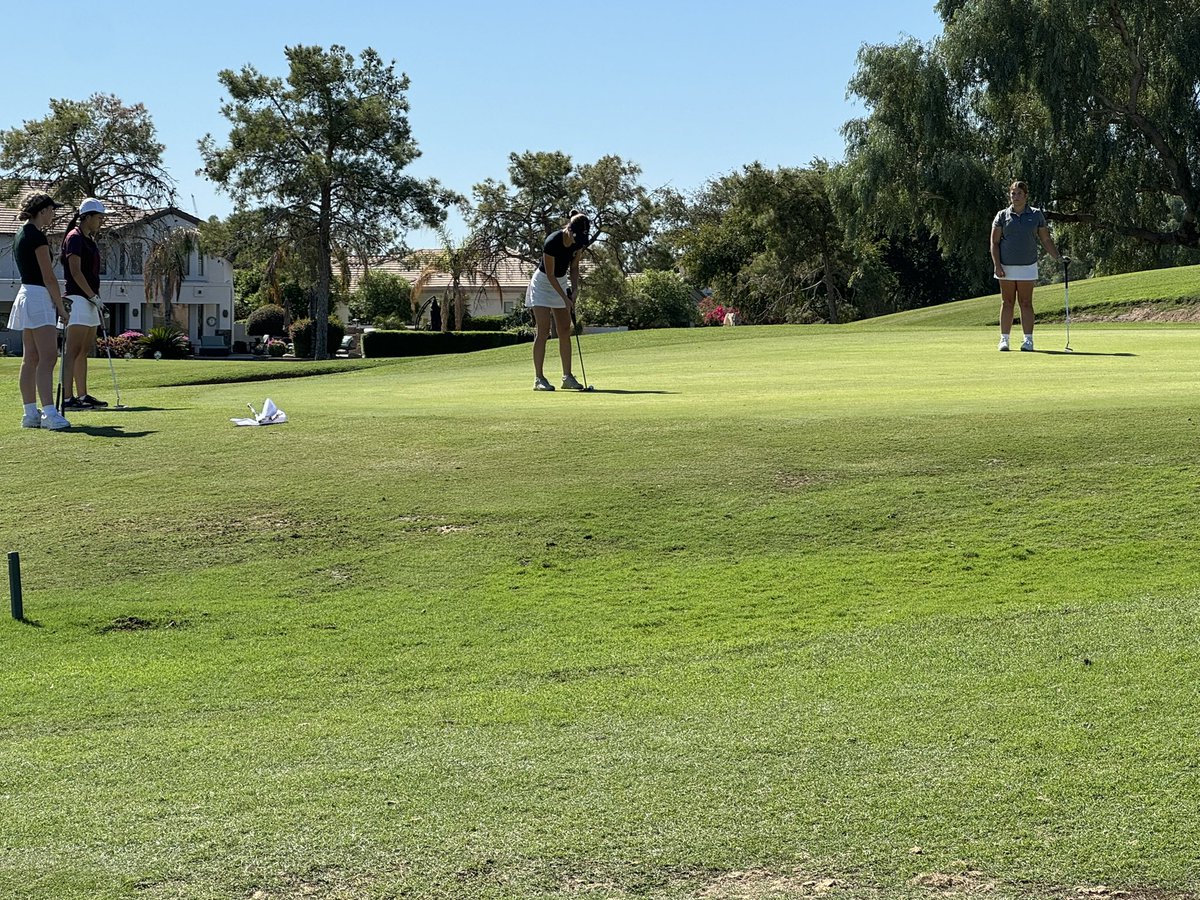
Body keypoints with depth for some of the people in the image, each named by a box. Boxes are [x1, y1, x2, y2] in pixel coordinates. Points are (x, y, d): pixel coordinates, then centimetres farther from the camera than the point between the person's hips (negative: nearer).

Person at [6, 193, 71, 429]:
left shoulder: (21, 235, 15)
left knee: (30, 358, 9)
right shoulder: (37, 236, -13)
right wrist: (61, 307, -9)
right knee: (48, 356, -15)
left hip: (26, 294, 10)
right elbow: (48, 277, -14)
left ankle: (31, 413, 10)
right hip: (39, 297, -10)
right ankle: (49, 412, -22)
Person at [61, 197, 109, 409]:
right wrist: (94, 296, -15)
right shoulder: (74, 238, -10)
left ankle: (82, 396, 16)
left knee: (85, 351, 12)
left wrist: (96, 299, 15)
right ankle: (68, 398, -15)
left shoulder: (89, 239, 18)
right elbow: (75, 272, -17)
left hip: (89, 300, 10)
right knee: (74, 351, -12)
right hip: (78, 299, -10)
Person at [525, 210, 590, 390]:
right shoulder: (552, 242, -29)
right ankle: (538, 378, -10)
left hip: (561, 283, 6)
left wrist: (575, 290, -8)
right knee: (543, 332, -11)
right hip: (543, 283, -6)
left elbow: (574, 266, 4)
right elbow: (550, 275, -22)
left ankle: (567, 377, 5)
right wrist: (565, 298, -20)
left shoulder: (579, 242, -10)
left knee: (565, 331, 3)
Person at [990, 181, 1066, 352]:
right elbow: (994, 243, 1)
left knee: (1026, 303, -1)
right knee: (1007, 302, 3)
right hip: (1006, 267, 0)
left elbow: (1046, 239, 8)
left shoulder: (1036, 215, 4)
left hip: (1027, 266, 0)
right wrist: (997, 265, -8)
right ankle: (1004, 339, 6)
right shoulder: (1002, 216, 3)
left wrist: (1058, 256, -4)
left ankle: (1028, 340, 1)